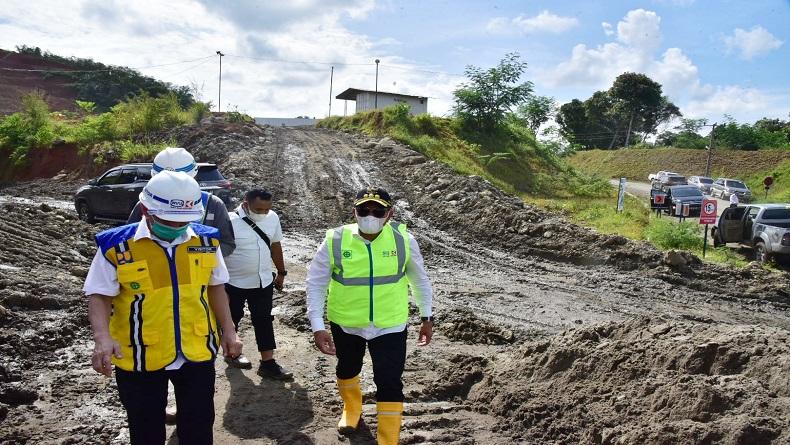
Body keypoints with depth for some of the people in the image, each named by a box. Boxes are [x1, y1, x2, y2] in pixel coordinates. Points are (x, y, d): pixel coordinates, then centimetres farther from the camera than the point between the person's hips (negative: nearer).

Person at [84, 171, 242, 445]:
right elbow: (100, 296, -9)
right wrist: (102, 338, -25)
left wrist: (228, 331, 4)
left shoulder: (206, 240, -2)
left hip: (197, 352, 2)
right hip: (140, 358, -2)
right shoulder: (116, 245, -12)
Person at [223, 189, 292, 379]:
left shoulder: (272, 218, -5)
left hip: (263, 282, 4)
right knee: (232, 319, 15)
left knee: (264, 321, 7)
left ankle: (268, 363, 15)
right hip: (235, 283, -4)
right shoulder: (230, 222, -22)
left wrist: (281, 272, 16)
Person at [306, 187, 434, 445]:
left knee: (390, 383, -4)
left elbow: (419, 279, 2)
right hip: (345, 323, 2)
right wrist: (317, 326, -14)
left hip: (390, 325, -1)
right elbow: (315, 284, -9)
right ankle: (352, 409, 57)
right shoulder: (335, 241, -17)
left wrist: (427, 317, 7)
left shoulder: (403, 240, -13)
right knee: (348, 369, 25)